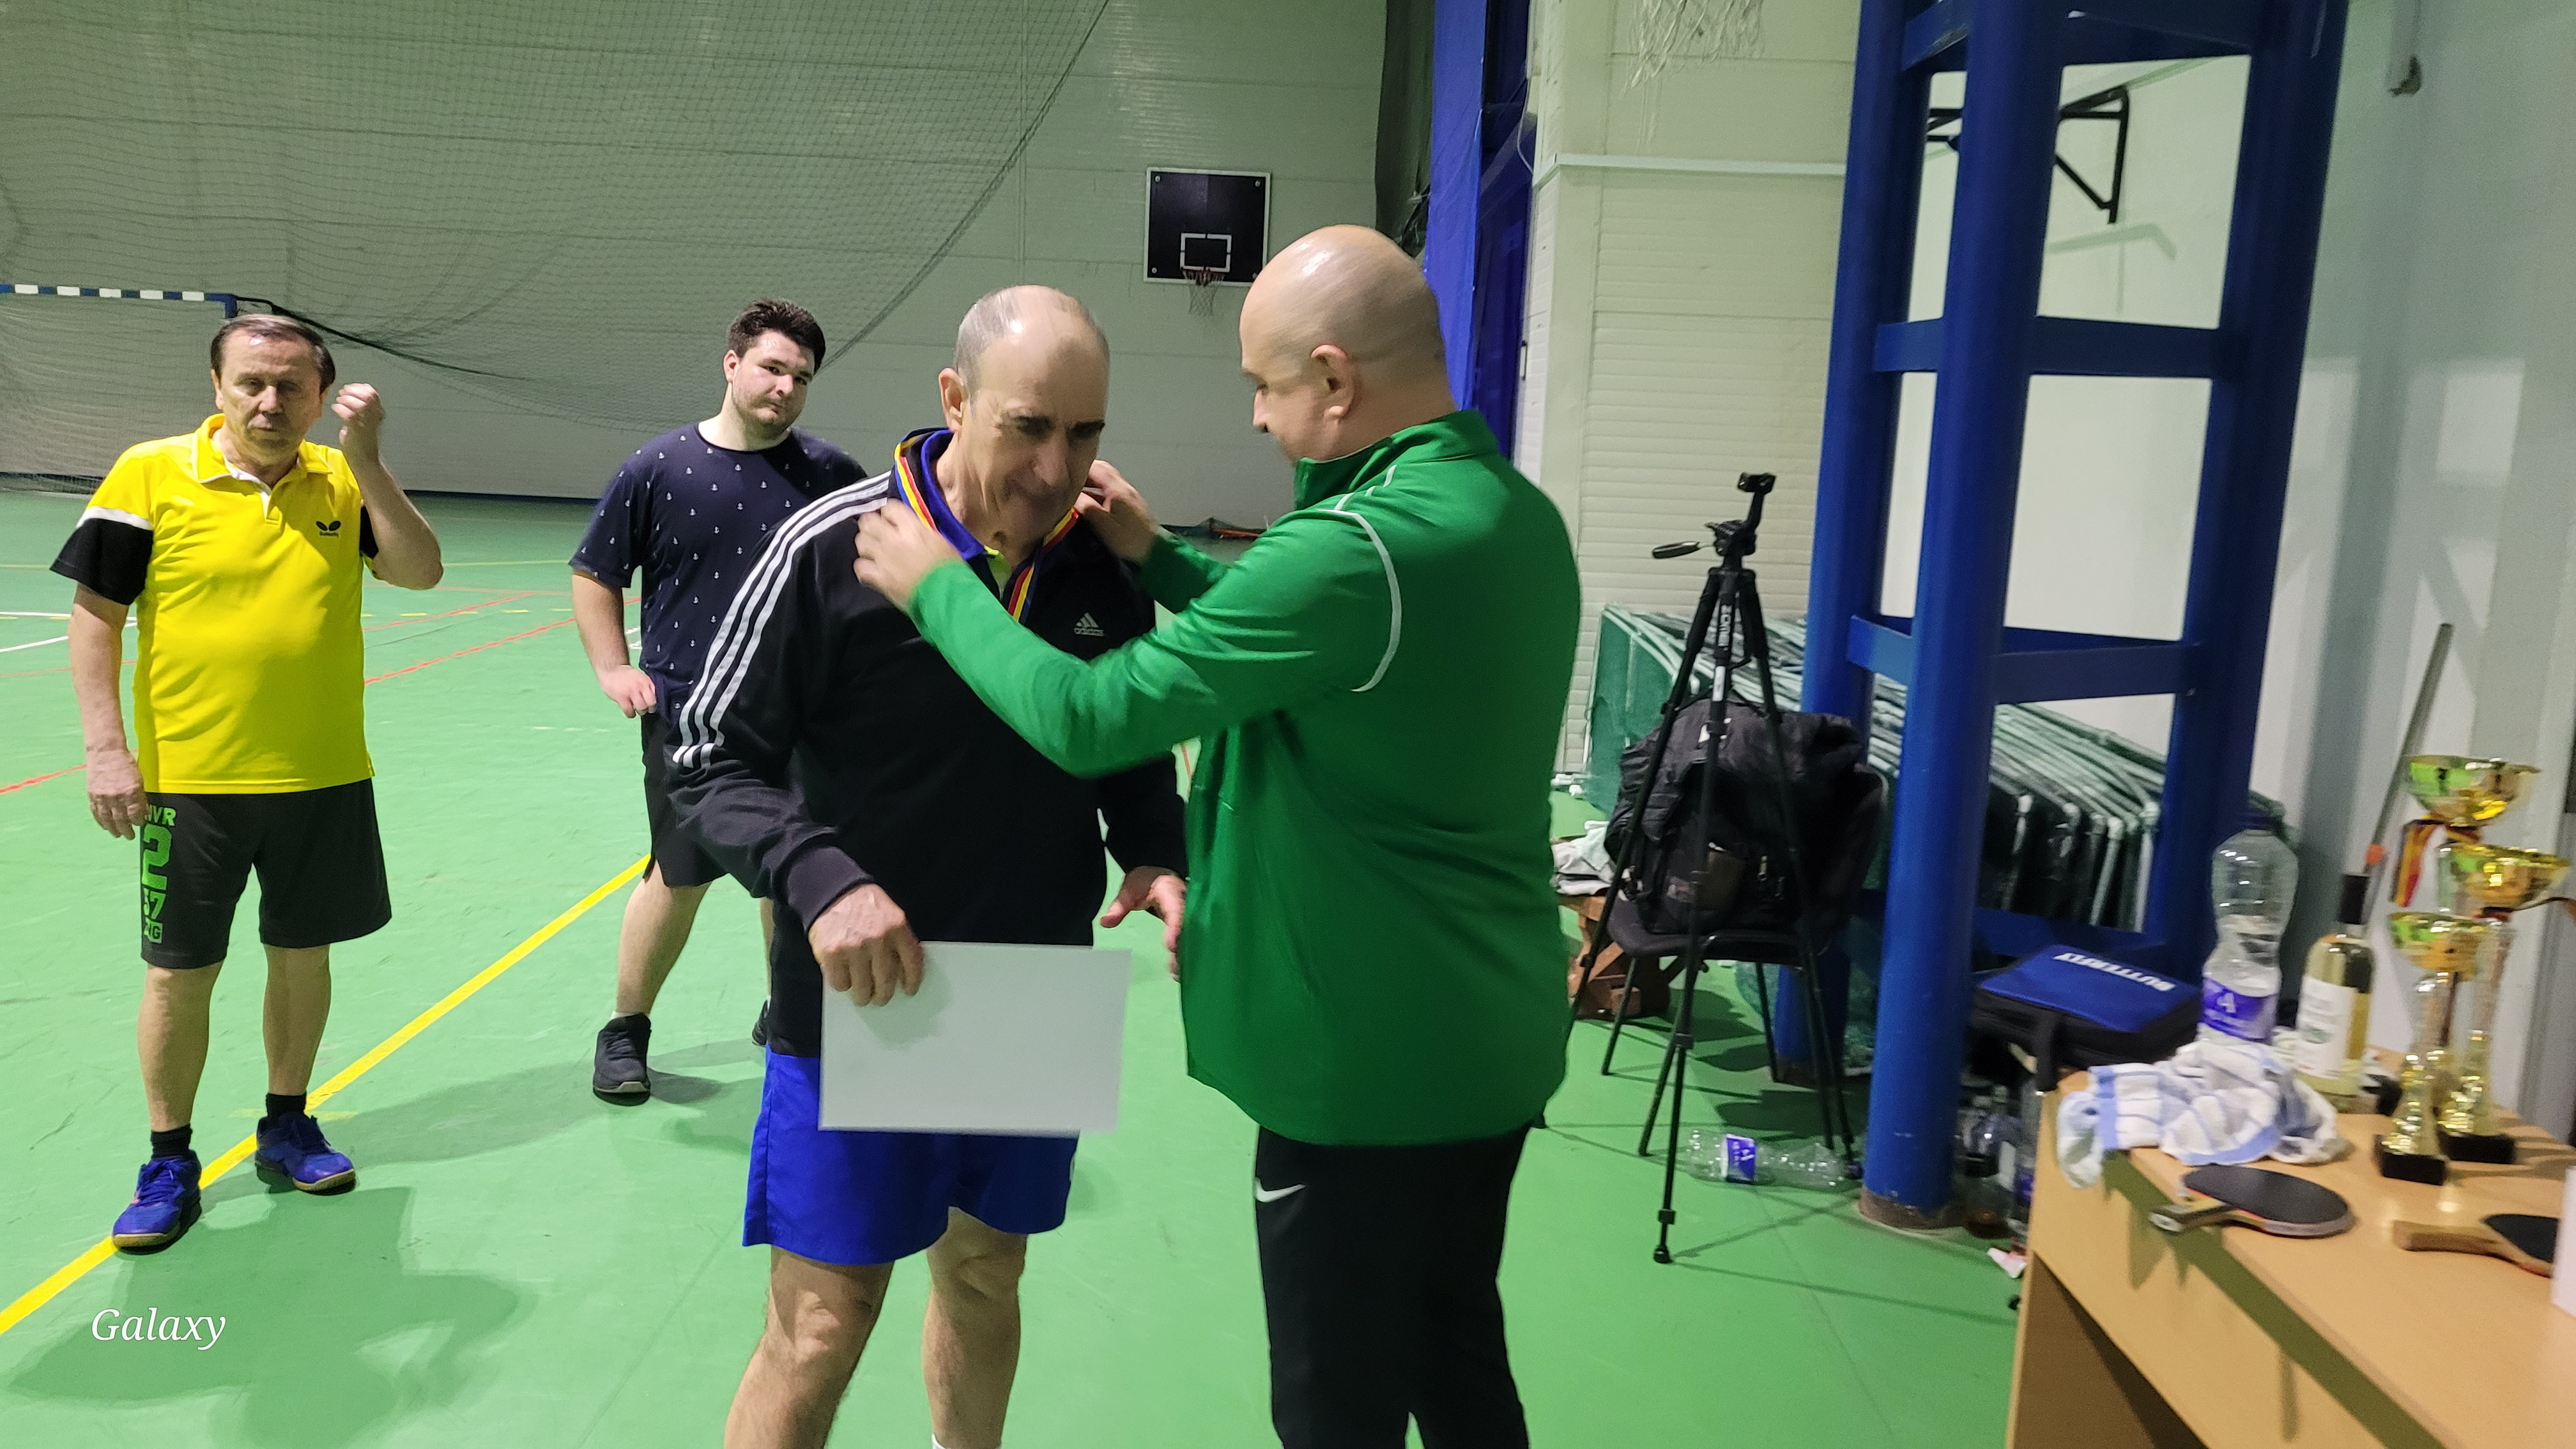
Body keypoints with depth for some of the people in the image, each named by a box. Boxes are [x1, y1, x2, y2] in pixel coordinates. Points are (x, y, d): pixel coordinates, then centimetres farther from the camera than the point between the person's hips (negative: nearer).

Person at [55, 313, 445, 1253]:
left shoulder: (343, 480, 2)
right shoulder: (149, 474, -6)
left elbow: (420, 572, -10)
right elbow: (96, 614, -4)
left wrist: (365, 460, -18)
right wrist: (106, 748, -10)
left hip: (325, 777, 3)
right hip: (190, 778, -2)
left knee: (303, 955, 14)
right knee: (179, 973, 6)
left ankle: (286, 1130, 33)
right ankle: (169, 1164, 24)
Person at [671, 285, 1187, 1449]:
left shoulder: (1107, 567, -3)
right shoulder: (835, 548, -15)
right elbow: (712, 759, -8)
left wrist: (1157, 857, -8)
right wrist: (818, 877, -25)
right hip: (857, 1005, -4)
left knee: (984, 1277, 20)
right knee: (822, 1322, 4)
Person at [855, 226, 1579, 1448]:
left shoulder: (1359, 547, -25)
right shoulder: (1522, 515, 3)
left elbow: (1087, 717, -21)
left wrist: (935, 586, -7)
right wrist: (1159, 560, 11)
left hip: (1368, 1062, -9)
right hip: (1490, 1040, 9)